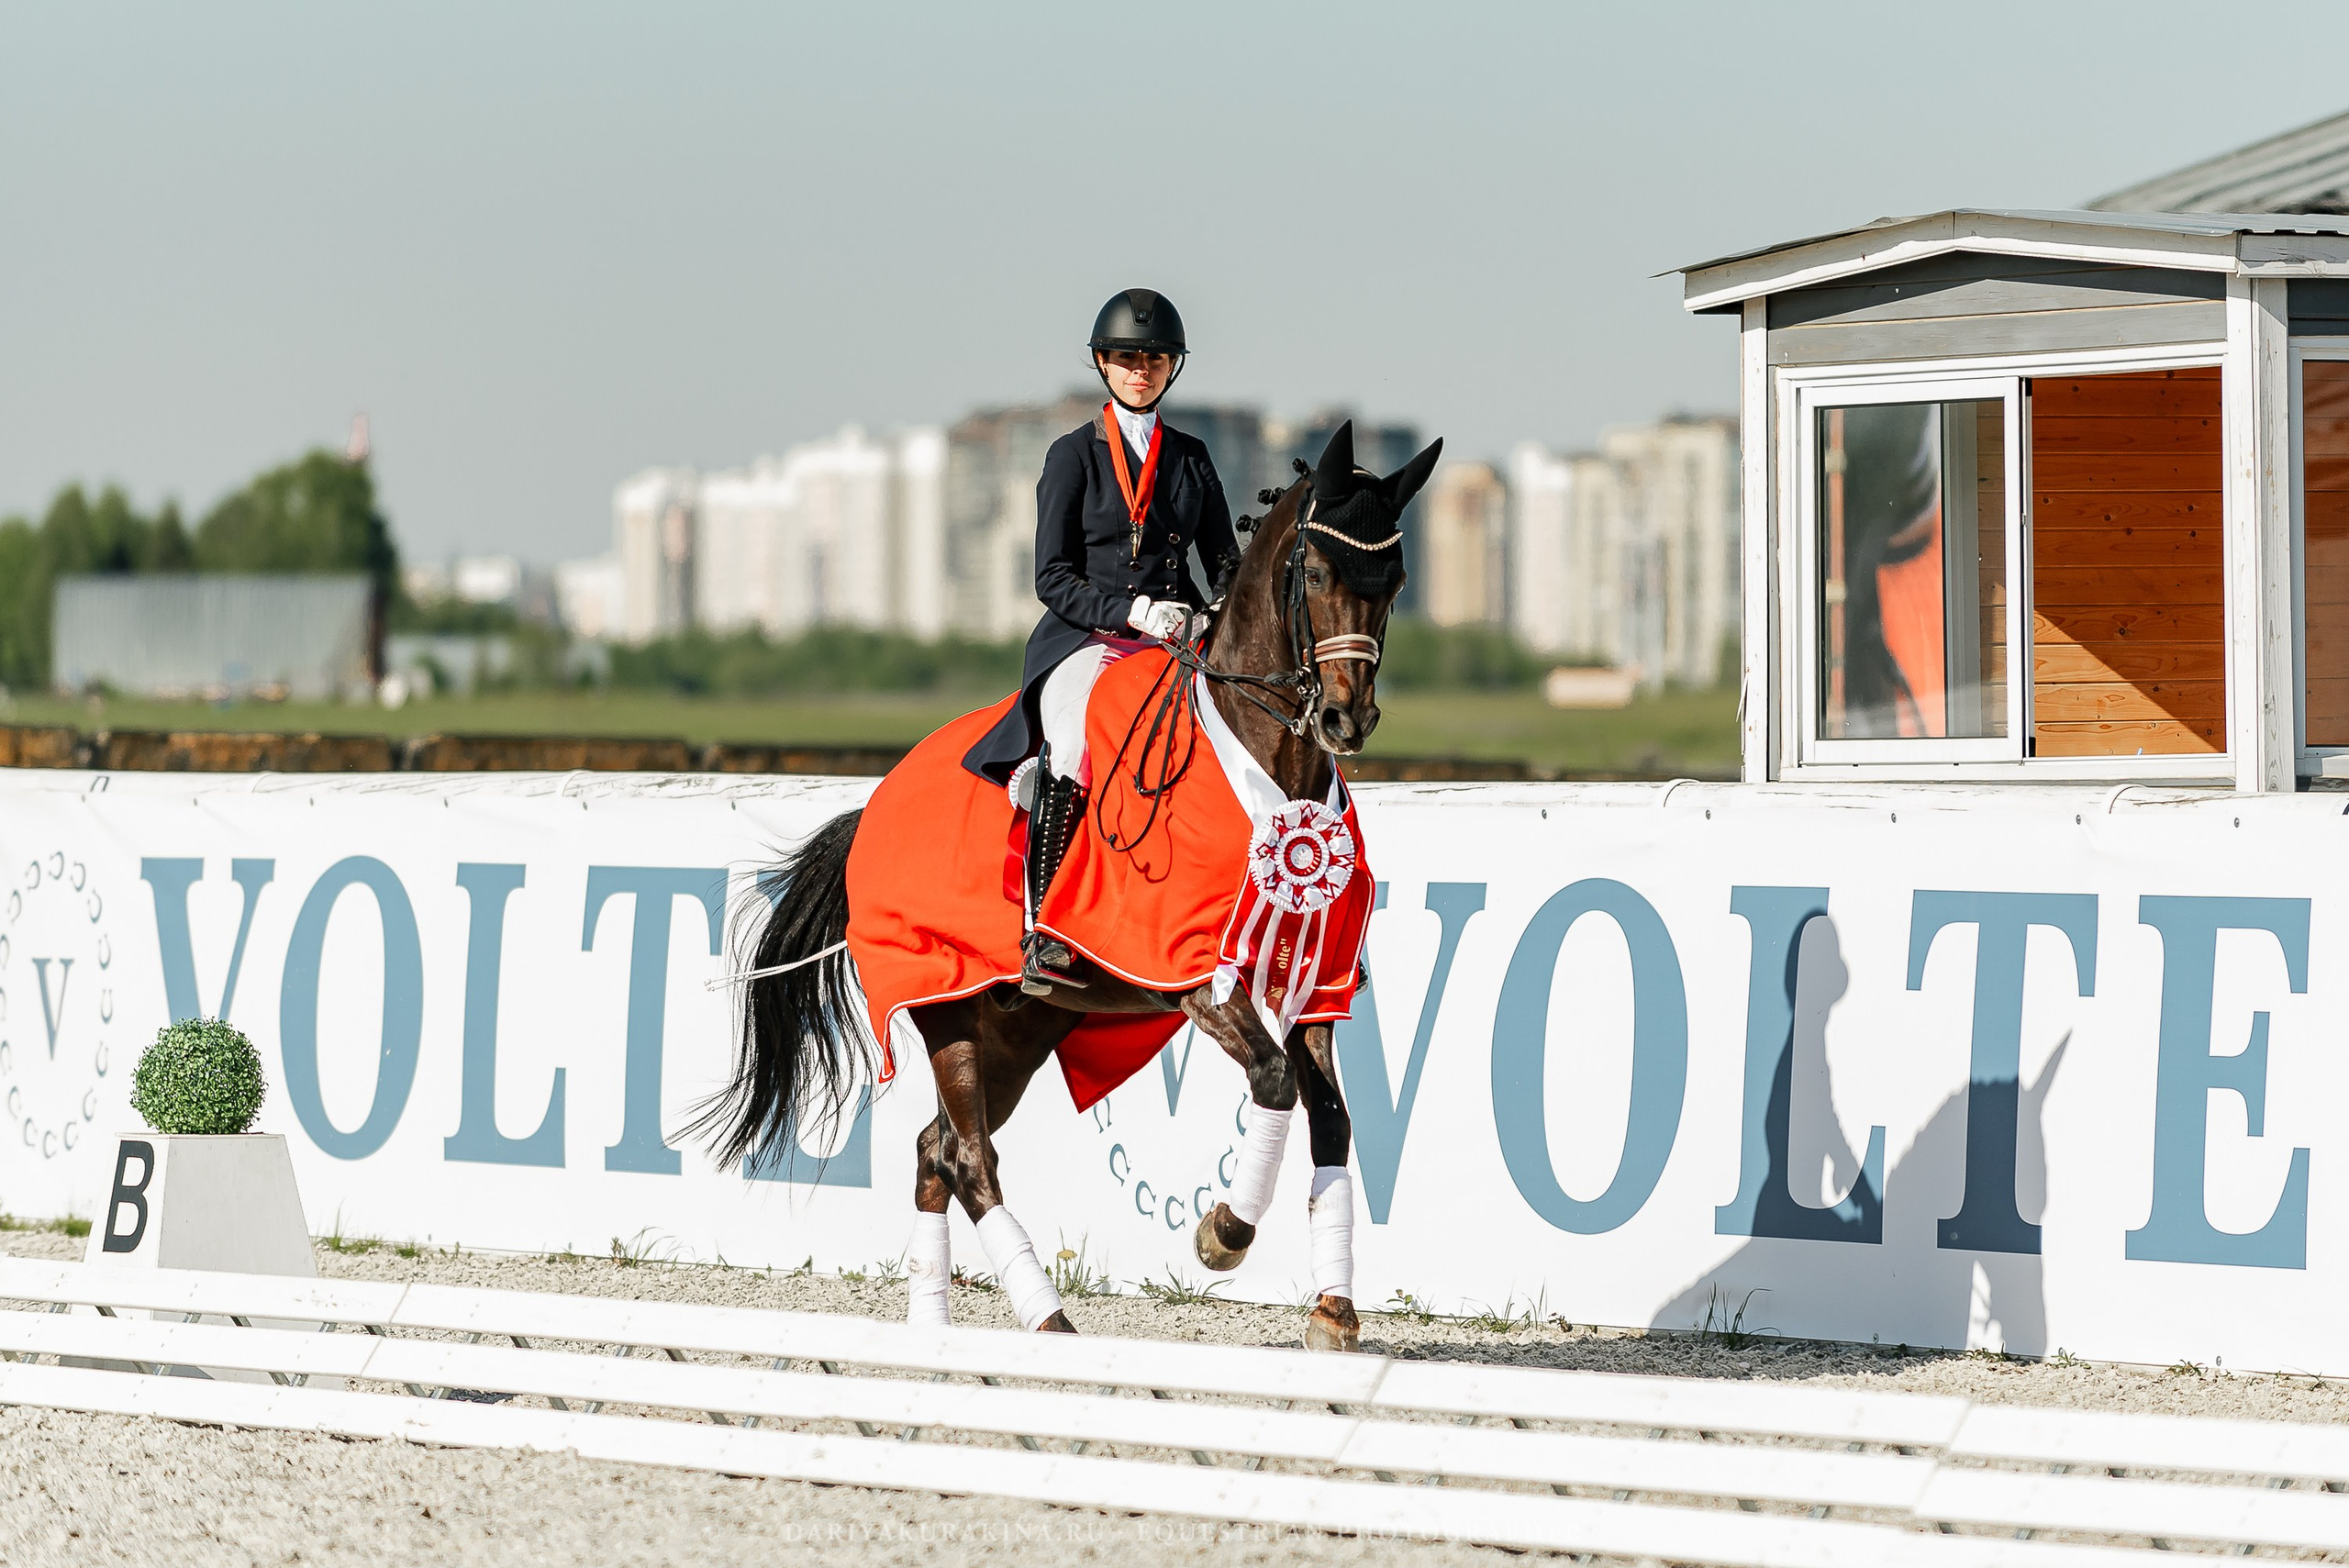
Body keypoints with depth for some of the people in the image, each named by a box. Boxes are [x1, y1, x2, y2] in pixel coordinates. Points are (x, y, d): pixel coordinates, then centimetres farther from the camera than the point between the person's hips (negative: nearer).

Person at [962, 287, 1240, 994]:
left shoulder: (1190, 458, 17)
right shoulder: (1074, 455, 5)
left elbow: (1225, 564, 17)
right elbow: (1054, 579, -2)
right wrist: (1129, 610, -18)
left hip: (1174, 640, 4)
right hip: (1085, 640, -4)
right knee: (1073, 743, -35)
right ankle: (1042, 936, -34)